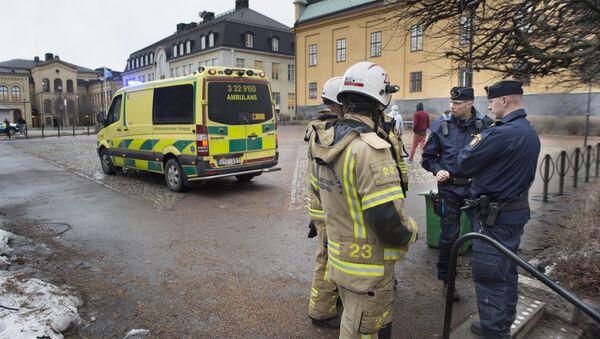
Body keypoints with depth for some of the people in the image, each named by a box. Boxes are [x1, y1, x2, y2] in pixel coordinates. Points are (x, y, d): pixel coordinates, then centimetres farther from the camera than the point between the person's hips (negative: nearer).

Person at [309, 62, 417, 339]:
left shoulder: (327, 140, 1)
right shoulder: (370, 148, -27)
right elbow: (388, 220, -29)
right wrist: (411, 232, -8)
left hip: (340, 255, 8)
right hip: (368, 266, -8)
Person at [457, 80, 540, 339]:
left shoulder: (502, 133, -24)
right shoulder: (530, 132, 9)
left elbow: (465, 162, -17)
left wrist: (475, 143, 2)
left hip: (495, 216, -10)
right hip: (517, 211, 10)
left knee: (488, 276, 3)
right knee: (507, 270, 21)